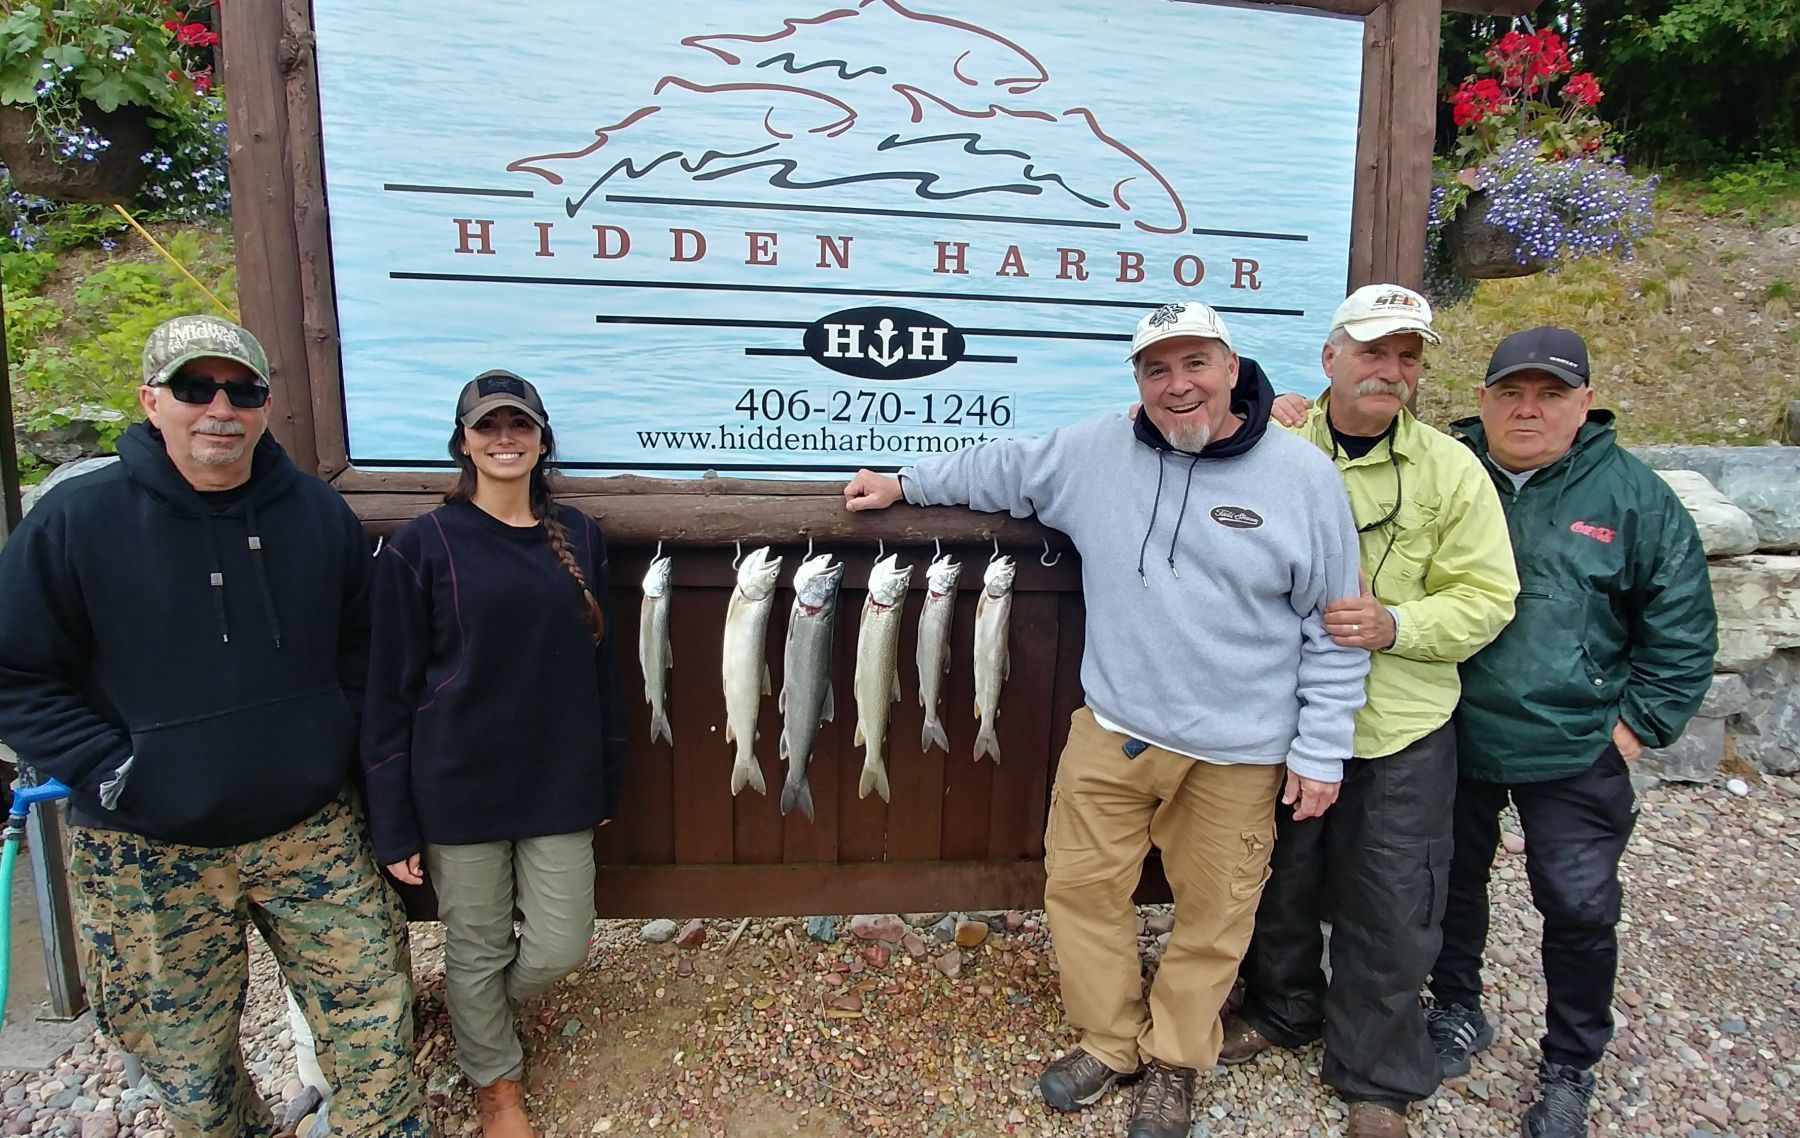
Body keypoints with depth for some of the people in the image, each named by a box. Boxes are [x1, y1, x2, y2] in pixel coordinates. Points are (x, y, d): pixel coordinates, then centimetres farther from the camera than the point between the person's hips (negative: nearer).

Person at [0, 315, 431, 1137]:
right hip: (149, 854, -2)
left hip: (314, 833, 2)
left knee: (373, 1022, 10)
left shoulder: (318, 512, 0)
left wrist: (339, 739, 5)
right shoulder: (74, 522, -10)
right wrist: (110, 773, -11)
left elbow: (361, 644, 12)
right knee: (183, 1052, 14)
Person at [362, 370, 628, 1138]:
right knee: (477, 949, 12)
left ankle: (477, 1017, 42)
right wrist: (394, 826, -6)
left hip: (559, 782, 3)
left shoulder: (577, 537, 3)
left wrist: (606, 780, 9)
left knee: (560, 948, 8)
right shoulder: (421, 547, -7)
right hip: (459, 787, -3)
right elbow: (390, 692, -5)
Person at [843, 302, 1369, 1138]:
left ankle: (1174, 1063, 38)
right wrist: (905, 484, 16)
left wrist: (1322, 750, -4)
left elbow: (1333, 629, -3)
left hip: (1239, 753, -2)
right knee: (1080, 884, 12)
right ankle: (1109, 1043, 37)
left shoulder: (1303, 474, -8)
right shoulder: (1096, 452, -2)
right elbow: (1004, 467, 15)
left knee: (1213, 913, 14)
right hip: (1112, 730, 2)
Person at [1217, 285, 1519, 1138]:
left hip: (1400, 729, 0)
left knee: (1389, 911, 11)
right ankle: (1281, 1007, 47)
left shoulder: (1450, 469, -4)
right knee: (1279, 881, 20)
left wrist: (1396, 624, -21)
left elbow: (1485, 597, -4)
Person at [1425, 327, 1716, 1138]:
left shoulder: (1632, 495, -4)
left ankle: (1570, 1068, 30)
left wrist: (1637, 724, -4)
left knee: (1580, 910, 8)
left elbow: (1682, 628, -1)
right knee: (1451, 883, 17)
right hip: (1452, 742, 2)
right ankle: (1457, 1012, 41)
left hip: (1575, 755, -1)